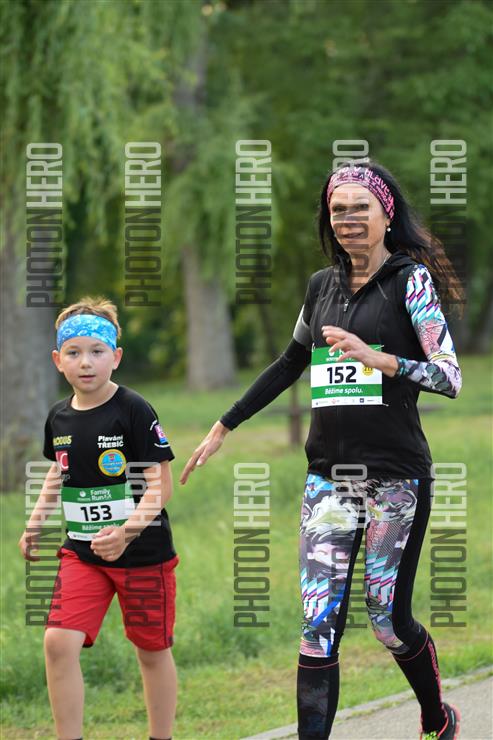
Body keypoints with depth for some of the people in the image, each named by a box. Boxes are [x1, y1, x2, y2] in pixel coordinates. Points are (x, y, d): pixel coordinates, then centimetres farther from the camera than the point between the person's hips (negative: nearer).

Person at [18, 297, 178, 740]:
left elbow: (160, 484, -15)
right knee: (59, 643, -11)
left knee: (152, 650, 9)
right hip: (82, 551, 4)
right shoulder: (59, 417, 4)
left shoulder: (134, 411, -14)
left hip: (143, 551, -4)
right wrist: (35, 523, 11)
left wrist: (128, 530, -29)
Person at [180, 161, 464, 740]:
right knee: (318, 626, -4)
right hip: (329, 476, 4)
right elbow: (290, 364, 25)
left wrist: (374, 357, -25)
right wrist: (223, 427, 27)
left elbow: (449, 377, -11)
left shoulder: (411, 279, -4)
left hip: (395, 475, -4)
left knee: (388, 617, 2)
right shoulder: (322, 286, 12)